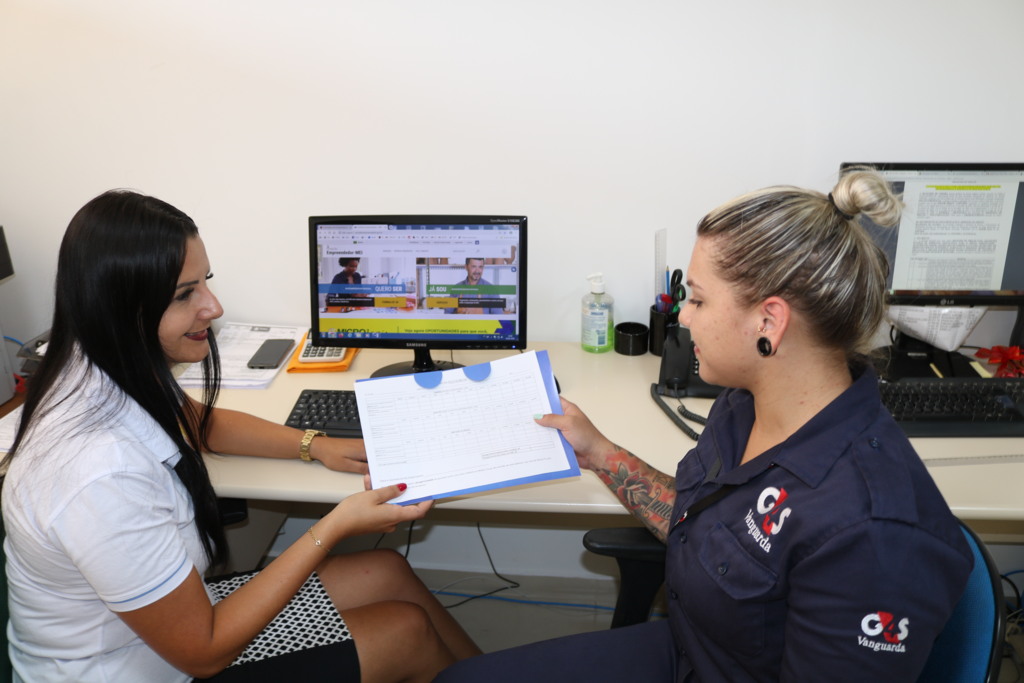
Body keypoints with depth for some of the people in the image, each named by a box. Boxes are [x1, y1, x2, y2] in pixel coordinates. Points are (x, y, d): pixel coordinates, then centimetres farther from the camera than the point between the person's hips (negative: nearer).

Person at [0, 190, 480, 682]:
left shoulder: (115, 371, -11)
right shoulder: (103, 475, -37)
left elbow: (202, 423, 13)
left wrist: (315, 445, -1)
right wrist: (335, 527, -23)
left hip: (172, 606, 8)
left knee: (388, 572, 9)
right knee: (409, 632, -1)